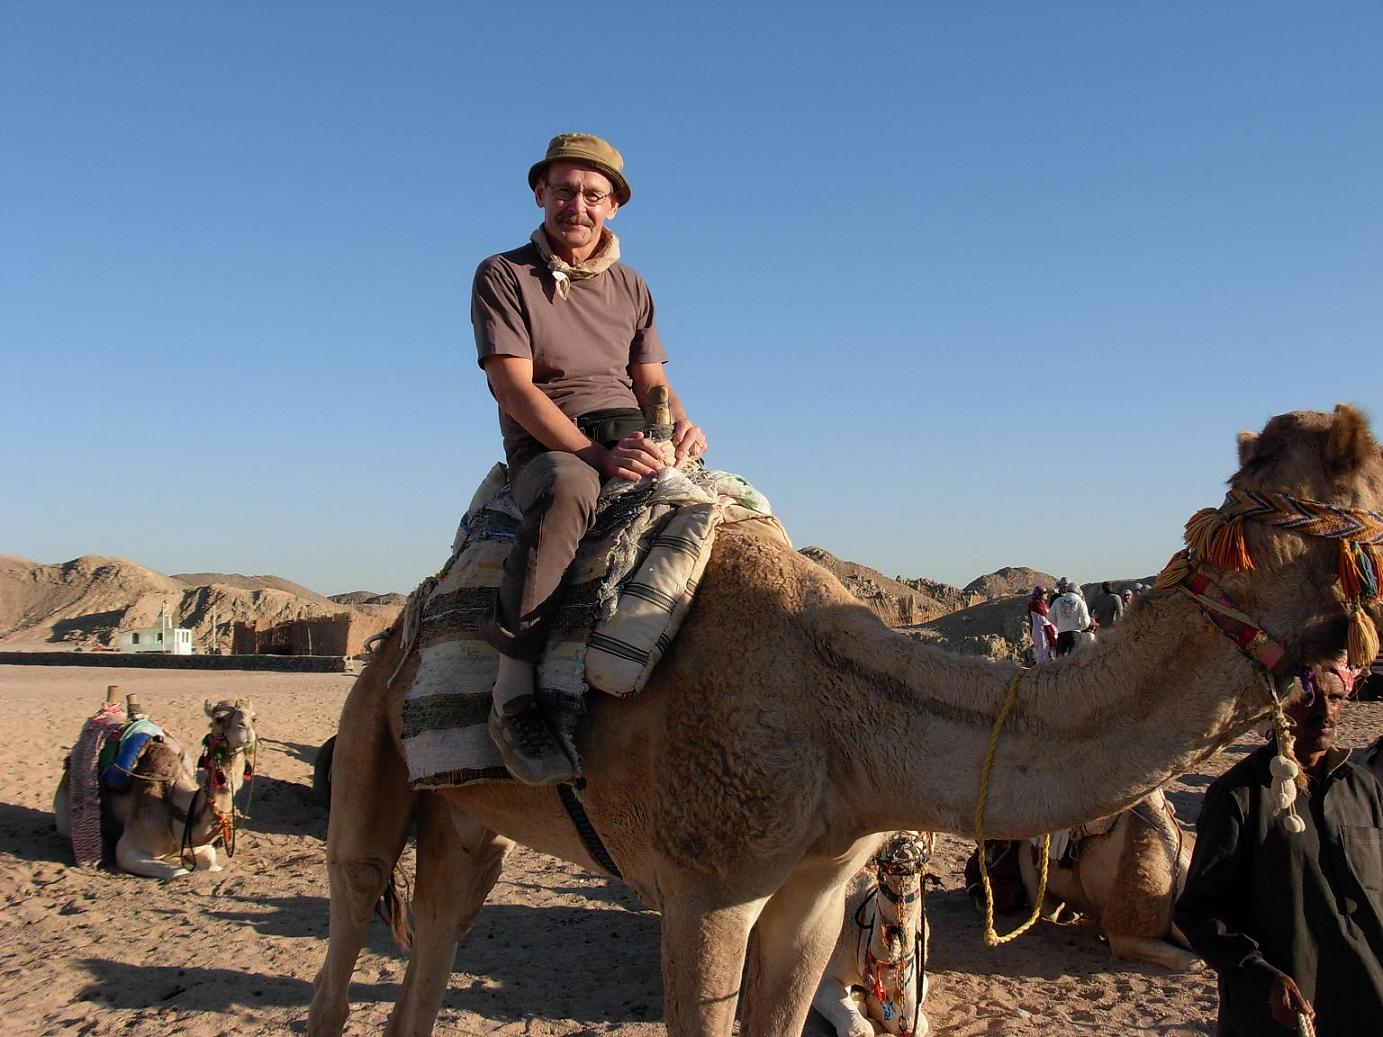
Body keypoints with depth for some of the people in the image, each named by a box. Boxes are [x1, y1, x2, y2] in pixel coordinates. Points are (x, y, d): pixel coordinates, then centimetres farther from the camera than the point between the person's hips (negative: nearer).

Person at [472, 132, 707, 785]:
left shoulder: (630, 287, 21)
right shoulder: (502, 276, 4)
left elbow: (652, 383, 17)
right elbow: (515, 388, -8)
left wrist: (679, 425, -8)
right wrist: (599, 452, -21)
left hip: (631, 442, 6)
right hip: (545, 446, -6)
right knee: (568, 486, -41)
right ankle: (512, 692, -40)